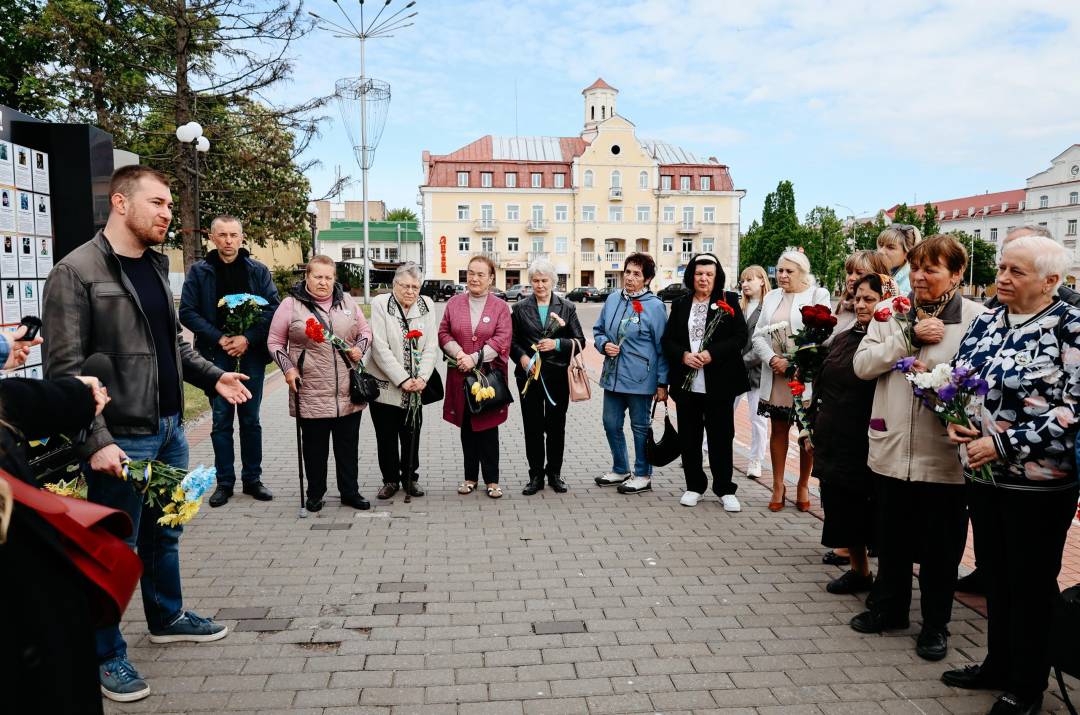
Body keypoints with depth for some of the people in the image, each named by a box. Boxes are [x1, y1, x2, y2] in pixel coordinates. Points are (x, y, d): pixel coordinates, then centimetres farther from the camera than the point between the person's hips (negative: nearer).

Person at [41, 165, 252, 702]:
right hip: (122, 440, -7)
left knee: (165, 533, 21)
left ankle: (167, 618, 41)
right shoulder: (76, 273, -13)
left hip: (170, 431, 8)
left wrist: (213, 377, 6)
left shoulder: (156, 266, 11)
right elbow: (64, 370, -17)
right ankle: (107, 655, 23)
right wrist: (96, 442, -22)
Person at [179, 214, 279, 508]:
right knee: (221, 421, 6)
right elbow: (187, 312, -3)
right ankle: (224, 481, 16)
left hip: (251, 355, 1)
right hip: (216, 356, 0)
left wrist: (247, 339, -14)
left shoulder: (258, 271, 4)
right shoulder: (199, 271, 2)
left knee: (251, 420, 9)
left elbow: (273, 309, -2)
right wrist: (220, 339, -12)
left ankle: (252, 479, 19)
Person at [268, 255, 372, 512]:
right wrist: (288, 368, -7)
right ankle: (315, 494, 23)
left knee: (348, 445, 11)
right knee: (315, 447, 8)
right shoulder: (291, 305, -1)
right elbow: (275, 342, 4)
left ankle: (350, 492, 24)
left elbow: (365, 330, 17)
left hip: (348, 392, 3)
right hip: (311, 392, -3)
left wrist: (360, 348, -2)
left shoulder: (347, 302, 8)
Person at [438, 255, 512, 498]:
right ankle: (470, 477, 22)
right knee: (466, 427, 10)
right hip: (461, 377, 3)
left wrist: (475, 358, -17)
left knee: (488, 426, 2)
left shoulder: (500, 306, -1)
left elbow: (502, 339, -9)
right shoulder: (454, 303, 6)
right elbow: (444, 334, 6)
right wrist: (458, 353, -12)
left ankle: (492, 480, 12)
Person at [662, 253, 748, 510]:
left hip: (719, 382, -3)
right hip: (686, 382, 3)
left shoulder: (728, 301, 2)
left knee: (721, 436, 4)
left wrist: (712, 353, -16)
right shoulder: (680, 304, 10)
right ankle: (694, 486, 22)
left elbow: (740, 336, -5)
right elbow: (667, 340, 9)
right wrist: (683, 355, -11)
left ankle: (725, 490, 16)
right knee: (689, 436, 8)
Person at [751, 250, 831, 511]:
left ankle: (803, 485, 19)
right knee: (778, 429, 8)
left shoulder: (818, 295, -1)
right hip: (775, 375, 3)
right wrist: (772, 359, -10)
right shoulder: (772, 297, 12)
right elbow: (759, 335, 8)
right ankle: (778, 485, 18)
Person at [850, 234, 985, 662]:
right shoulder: (892, 314, 6)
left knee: (940, 545, 11)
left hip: (943, 455, -3)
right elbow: (862, 365, -4)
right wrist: (910, 336, -11)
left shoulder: (976, 318, -5)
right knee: (892, 538, 18)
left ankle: (935, 624, 29)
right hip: (892, 449, 3)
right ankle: (888, 607, 37)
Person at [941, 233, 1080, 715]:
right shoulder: (985, 323, 6)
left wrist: (1002, 445, -21)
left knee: (1031, 584, 8)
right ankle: (998, 664, 35)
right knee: (994, 575, 17)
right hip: (983, 475, 6)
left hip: (1040, 481, -6)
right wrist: (955, 423, -5)